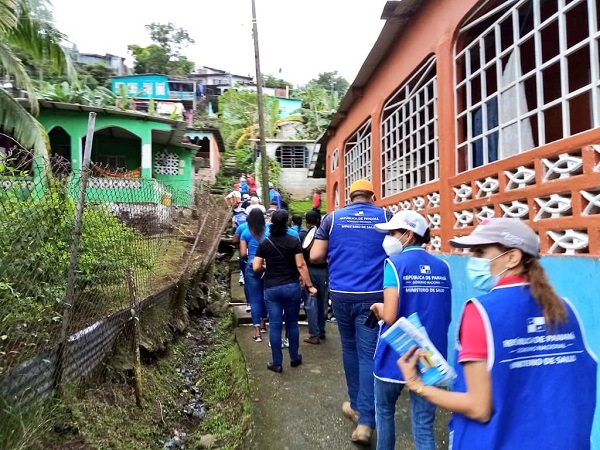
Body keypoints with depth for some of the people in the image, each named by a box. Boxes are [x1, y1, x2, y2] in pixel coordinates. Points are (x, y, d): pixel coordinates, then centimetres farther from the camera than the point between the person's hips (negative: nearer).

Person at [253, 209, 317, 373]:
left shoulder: (264, 243, -2)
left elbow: (256, 268, -4)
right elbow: (301, 265, -9)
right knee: (292, 323, 14)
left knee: (274, 325, 6)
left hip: (272, 289, 0)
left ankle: (277, 363, 14)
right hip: (292, 286, 0)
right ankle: (294, 358, 27)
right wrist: (309, 285, -4)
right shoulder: (294, 241, -5)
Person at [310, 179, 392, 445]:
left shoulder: (332, 218, 3)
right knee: (369, 355, 3)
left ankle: (356, 406, 32)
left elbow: (315, 256, 0)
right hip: (373, 296, -1)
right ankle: (365, 422, 1)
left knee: (349, 349, 18)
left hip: (341, 294, 2)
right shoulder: (385, 216, 3)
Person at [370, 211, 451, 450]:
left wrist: (377, 307, 0)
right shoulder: (442, 267, 2)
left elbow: (389, 316, -20)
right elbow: (446, 316, 9)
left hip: (396, 356, -4)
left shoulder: (395, 263, -14)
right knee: (424, 425, 12)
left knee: (384, 411, 22)